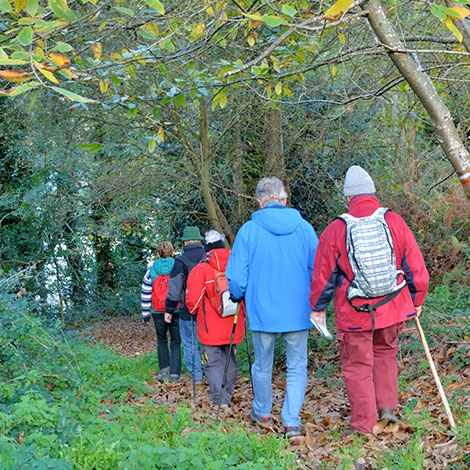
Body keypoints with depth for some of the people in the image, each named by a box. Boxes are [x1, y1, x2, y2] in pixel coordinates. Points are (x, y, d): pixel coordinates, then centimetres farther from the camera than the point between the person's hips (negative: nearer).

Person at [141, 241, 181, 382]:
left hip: (158, 312, 1)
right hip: (177, 312, -1)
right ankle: (174, 373, 2)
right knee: (176, 342, 7)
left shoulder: (151, 270, 0)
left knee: (161, 340, 20)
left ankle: (164, 369, 14)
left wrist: (145, 312, 11)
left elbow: (146, 294, 4)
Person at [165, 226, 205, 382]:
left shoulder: (181, 261, -10)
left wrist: (169, 310, -1)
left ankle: (196, 375, 6)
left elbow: (174, 288, -9)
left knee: (190, 343, 5)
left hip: (188, 311, -4)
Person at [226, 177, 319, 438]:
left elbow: (236, 277, -6)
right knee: (297, 367, 9)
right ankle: (292, 422, 4)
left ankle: (262, 413, 34)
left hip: (262, 312, 0)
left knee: (262, 365, 17)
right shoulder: (304, 228, -3)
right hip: (298, 312, 0)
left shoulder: (249, 230, -7)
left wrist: (239, 298, 14)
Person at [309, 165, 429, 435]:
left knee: (357, 365, 7)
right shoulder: (395, 222, -4)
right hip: (393, 310, 3)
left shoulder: (336, 229, -8)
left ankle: (364, 425, 11)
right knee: (386, 353, 25)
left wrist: (318, 307, 13)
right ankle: (388, 407, 20)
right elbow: (415, 266, 1)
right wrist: (417, 301, 15)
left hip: (354, 313, -2)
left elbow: (323, 274, -1)